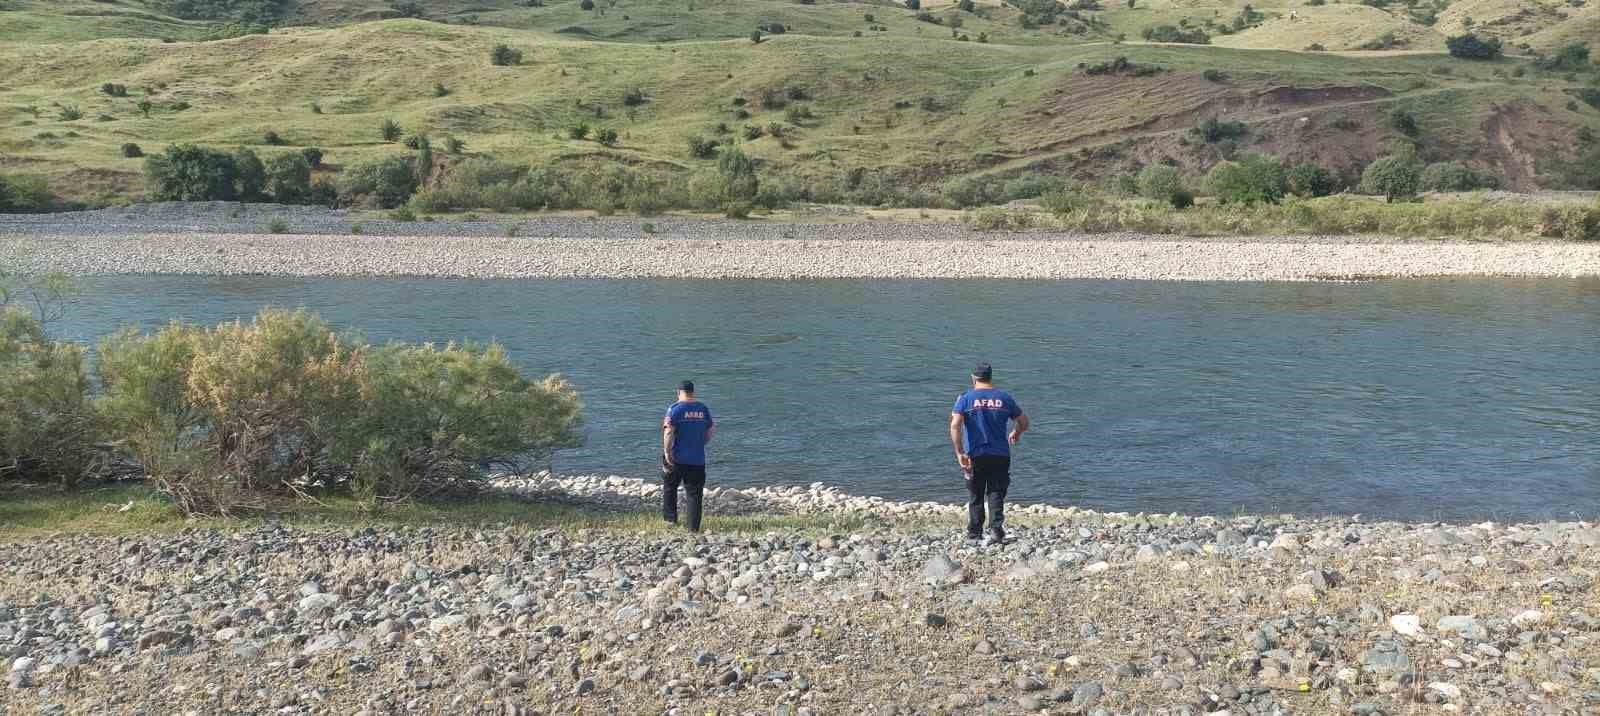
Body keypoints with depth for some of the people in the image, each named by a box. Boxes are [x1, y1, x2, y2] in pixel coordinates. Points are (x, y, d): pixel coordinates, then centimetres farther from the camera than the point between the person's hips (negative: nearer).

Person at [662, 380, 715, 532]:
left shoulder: (675, 408, -9)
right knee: (694, 493, 6)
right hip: (698, 458, 3)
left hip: (677, 457, -3)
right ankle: (694, 527, 4)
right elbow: (709, 432, 12)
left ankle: (670, 518, 17)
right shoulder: (703, 409, 5)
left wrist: (667, 452, -14)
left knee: (669, 487, 18)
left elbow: (669, 432, -18)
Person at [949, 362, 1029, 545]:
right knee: (996, 495, 5)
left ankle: (974, 534, 14)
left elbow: (955, 425, -15)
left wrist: (959, 453, -14)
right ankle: (996, 530, -9)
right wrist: (1016, 434, 32)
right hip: (1000, 455, 1)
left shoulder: (965, 398, -1)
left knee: (975, 496, 10)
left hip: (975, 455, -1)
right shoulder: (1004, 398, 4)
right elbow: (1024, 423, 11)